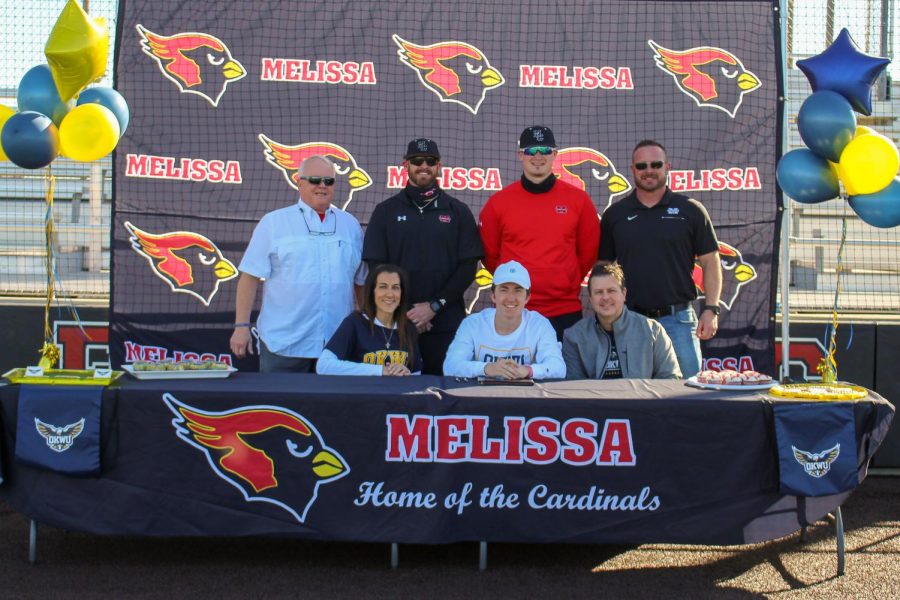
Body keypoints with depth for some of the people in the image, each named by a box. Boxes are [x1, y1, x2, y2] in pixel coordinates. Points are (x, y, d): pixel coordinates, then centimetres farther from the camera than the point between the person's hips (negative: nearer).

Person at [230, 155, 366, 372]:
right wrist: (241, 326, -6)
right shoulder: (273, 222, 4)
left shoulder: (350, 225, 12)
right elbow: (250, 276, 0)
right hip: (282, 345, -2)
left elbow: (362, 281, 16)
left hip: (337, 347, 3)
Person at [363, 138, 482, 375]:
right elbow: (375, 265, 4)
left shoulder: (458, 211, 9)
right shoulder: (386, 211, 10)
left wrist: (434, 306, -9)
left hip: (447, 322, 0)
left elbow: (468, 266, 2)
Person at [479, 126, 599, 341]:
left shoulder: (578, 200, 4)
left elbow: (589, 251, 11)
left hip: (565, 313, 0)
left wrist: (567, 283, 10)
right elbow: (489, 254, 11)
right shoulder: (498, 202, 3)